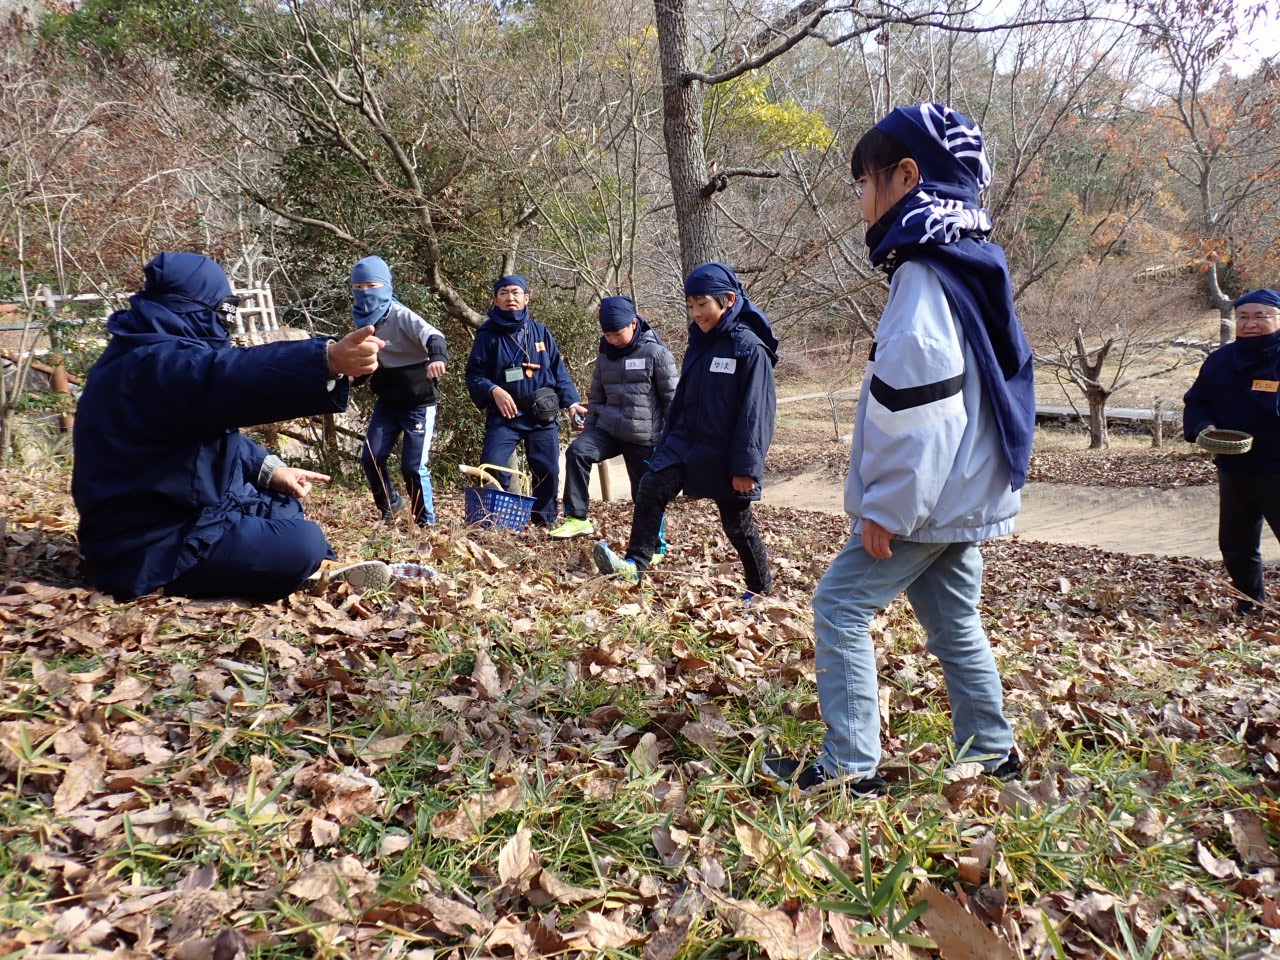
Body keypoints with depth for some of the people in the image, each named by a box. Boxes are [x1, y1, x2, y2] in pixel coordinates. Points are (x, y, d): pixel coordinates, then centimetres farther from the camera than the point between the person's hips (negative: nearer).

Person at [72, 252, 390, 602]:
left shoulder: (164, 356, 15)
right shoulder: (155, 363, -20)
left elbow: (216, 429, 20)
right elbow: (231, 376, -41)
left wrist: (269, 469, 6)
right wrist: (329, 360, -53)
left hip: (170, 517, 11)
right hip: (154, 549, -11)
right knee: (302, 545, -22)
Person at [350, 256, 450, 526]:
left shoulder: (400, 315, -16)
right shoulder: (363, 320, 5)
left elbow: (430, 334, -36)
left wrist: (437, 356, -57)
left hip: (418, 402, -6)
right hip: (387, 402, 7)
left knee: (414, 466, -7)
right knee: (370, 456, 1)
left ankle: (426, 523, 11)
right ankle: (390, 504, 26)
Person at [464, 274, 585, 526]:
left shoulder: (540, 332, 6)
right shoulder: (487, 335, -1)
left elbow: (558, 370, 10)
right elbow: (474, 375, -2)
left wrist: (571, 401, 1)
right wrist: (493, 390, -20)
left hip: (543, 416, 2)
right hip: (504, 415, -2)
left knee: (548, 471, 6)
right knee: (492, 467, -16)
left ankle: (547, 522, 24)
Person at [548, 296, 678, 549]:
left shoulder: (655, 352, -9)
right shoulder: (604, 356, 8)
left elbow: (672, 397, -6)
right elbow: (596, 396, 17)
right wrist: (588, 429, 14)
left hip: (645, 436, -4)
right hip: (608, 428, 4)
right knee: (577, 452, -22)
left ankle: (655, 546, 24)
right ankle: (577, 519, -18)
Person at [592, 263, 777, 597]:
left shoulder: (750, 347, -14)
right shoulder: (699, 342, 8)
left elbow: (755, 412, -16)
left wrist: (746, 466, -19)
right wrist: (666, 445, 15)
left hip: (725, 455, -6)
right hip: (686, 441, 6)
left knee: (737, 523, 7)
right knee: (650, 488, -14)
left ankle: (761, 588, 26)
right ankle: (635, 565, -10)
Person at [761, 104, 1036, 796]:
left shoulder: (925, 273, -17)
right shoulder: (965, 265, 15)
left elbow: (914, 406, -24)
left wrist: (886, 508, -19)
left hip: (923, 498, -10)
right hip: (960, 497, 10)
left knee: (841, 607, -3)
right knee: (952, 619, 17)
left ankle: (849, 766, 2)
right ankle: (991, 753, 27)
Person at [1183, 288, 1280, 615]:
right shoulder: (1221, 360, 6)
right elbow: (1195, 402, 11)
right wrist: (1202, 427, -8)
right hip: (1233, 470, 5)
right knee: (1235, 545, 15)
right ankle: (1250, 605, 35)